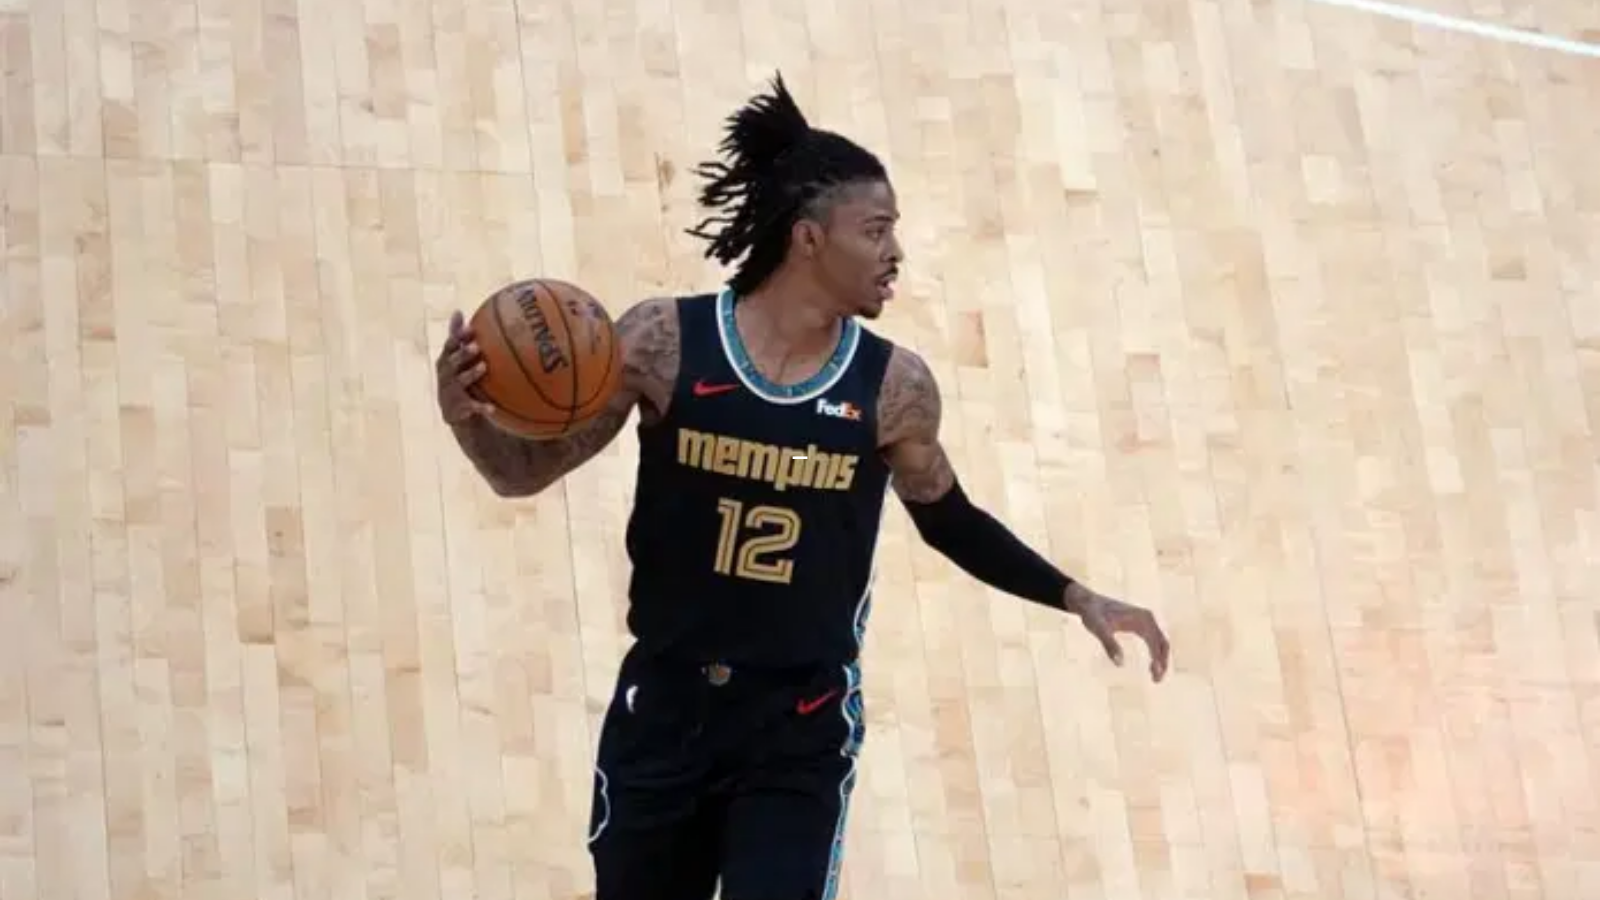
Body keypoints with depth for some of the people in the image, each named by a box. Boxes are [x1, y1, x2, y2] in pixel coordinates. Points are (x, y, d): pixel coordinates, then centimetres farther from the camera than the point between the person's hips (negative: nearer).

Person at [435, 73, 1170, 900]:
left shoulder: (893, 388, -6)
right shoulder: (663, 342, -11)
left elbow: (949, 520, 12)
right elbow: (527, 471, -5)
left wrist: (1077, 599, 7)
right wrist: (466, 418, -27)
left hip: (803, 728, 0)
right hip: (665, 705, 0)